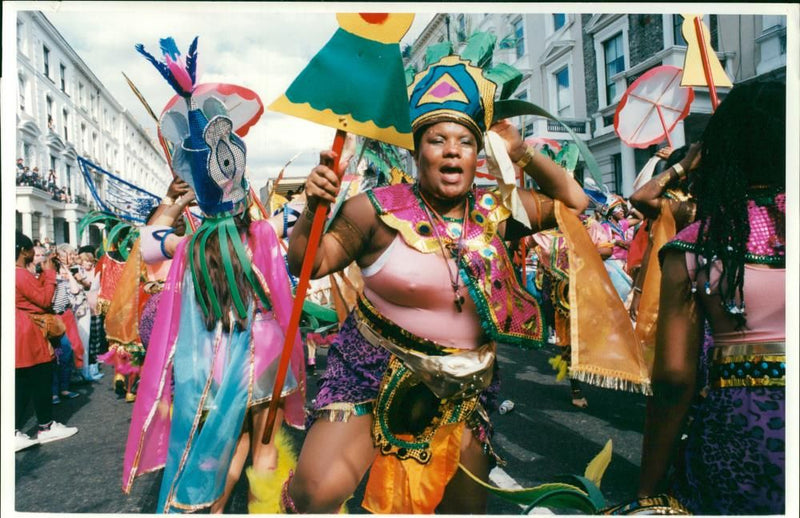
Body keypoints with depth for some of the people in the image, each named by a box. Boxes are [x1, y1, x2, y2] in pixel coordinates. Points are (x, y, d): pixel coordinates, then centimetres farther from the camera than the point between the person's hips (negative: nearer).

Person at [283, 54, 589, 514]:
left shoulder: (495, 212, 1)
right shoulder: (381, 209, -10)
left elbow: (575, 201, 11)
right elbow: (308, 264, -6)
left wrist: (523, 153, 1)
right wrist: (314, 209, -24)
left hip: (464, 388, 4)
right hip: (377, 372, -3)